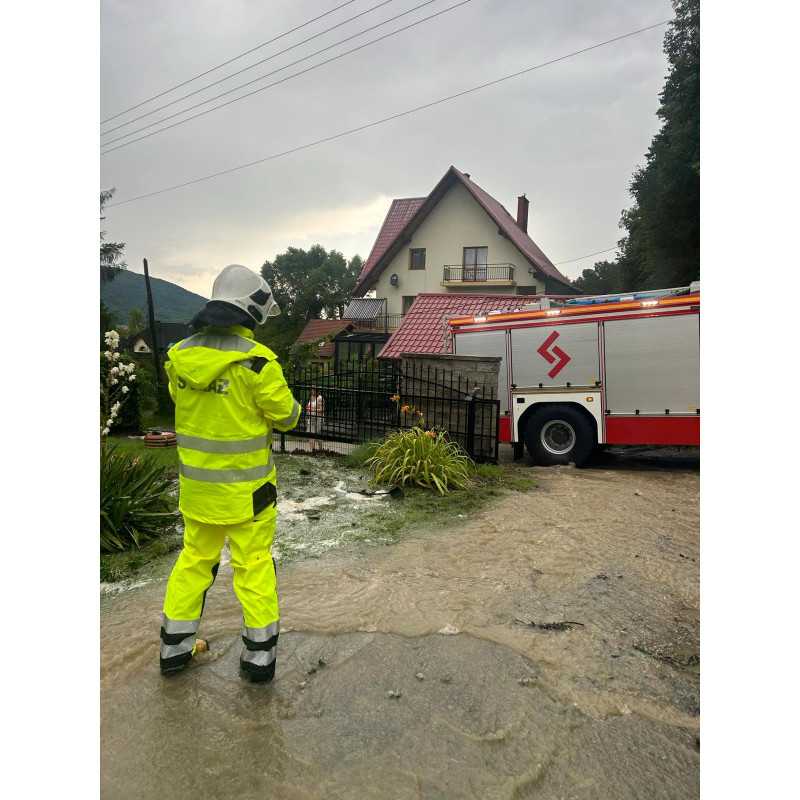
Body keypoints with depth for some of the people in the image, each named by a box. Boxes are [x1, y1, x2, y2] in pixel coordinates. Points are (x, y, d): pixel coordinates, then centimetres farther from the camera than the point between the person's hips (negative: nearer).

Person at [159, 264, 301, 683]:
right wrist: (286, 401, 11)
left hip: (196, 482, 5)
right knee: (254, 564, 10)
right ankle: (259, 654, 22)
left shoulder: (180, 356, -3)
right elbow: (285, 416, -11)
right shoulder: (256, 361, -21)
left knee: (194, 558, 21)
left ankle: (175, 646, 35)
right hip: (245, 485, -5)